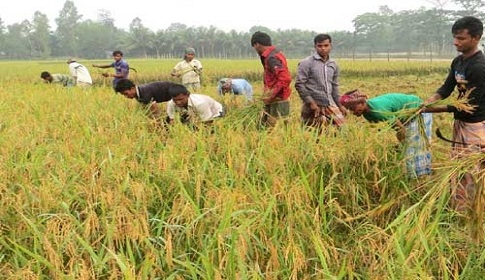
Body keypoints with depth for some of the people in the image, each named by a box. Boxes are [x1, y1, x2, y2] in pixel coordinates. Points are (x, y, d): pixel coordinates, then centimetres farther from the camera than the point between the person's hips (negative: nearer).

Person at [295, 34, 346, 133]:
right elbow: (299, 84, -10)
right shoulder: (306, 63, -7)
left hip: (330, 105, 6)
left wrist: (340, 105, 16)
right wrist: (311, 102, -15)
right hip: (314, 106, -5)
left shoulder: (333, 65, 12)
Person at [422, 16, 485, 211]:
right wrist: (424, 103, -12)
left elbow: (469, 105, -23)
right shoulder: (458, 62, 6)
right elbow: (446, 89, 5)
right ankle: (458, 213, 28)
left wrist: (434, 109, -19)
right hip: (461, 124, 9)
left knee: (469, 175, -3)